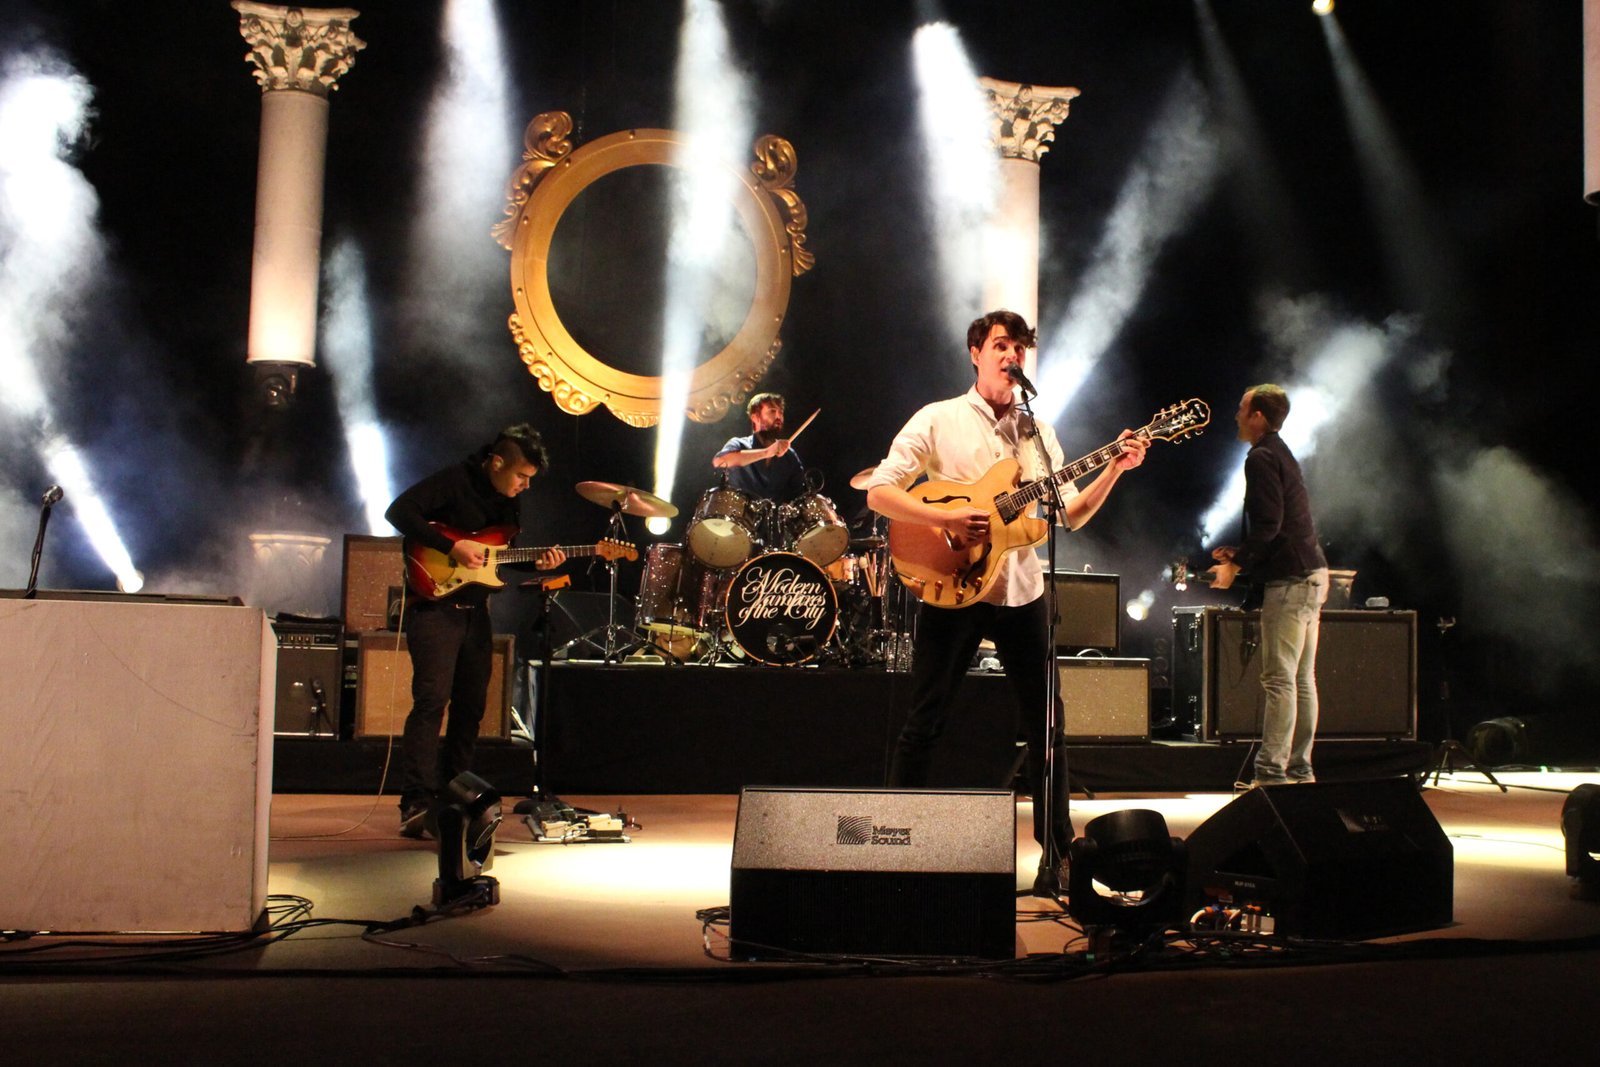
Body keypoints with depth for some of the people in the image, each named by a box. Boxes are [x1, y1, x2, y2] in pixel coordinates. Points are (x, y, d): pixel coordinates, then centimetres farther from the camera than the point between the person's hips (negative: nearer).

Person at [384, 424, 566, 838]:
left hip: (475, 609, 8)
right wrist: (452, 547, -24)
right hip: (435, 605, -8)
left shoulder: (509, 500, 13)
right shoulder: (454, 481, -11)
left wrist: (538, 562, -1)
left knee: (471, 705, 9)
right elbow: (399, 511, -21)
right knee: (432, 699, -15)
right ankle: (417, 805, -16)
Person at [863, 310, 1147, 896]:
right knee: (924, 724, -1)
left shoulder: (1037, 431, 12)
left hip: (1021, 590, 4)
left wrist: (1114, 470, -5)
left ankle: (1058, 854, 13)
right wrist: (944, 518, -21)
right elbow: (878, 491, -8)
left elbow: (1071, 514, 9)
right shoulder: (937, 420, -1)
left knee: (1046, 724, 4)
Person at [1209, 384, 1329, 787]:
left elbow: (1269, 523, -20)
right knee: (1301, 678, 11)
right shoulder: (1282, 454, 20)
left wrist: (1237, 565, -15)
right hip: (1312, 573, 10)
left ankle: (1271, 773, -9)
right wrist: (1241, 552, 21)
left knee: (1279, 680, -10)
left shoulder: (1261, 458, -11)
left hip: (1289, 579, -10)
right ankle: (1299, 768, 16)